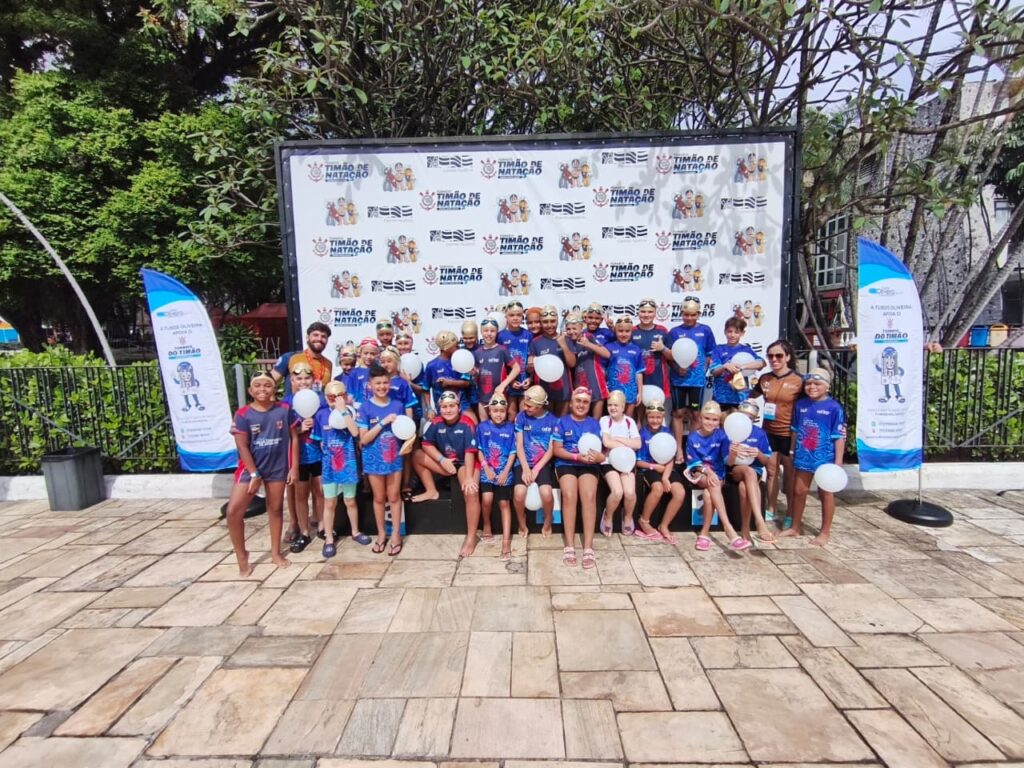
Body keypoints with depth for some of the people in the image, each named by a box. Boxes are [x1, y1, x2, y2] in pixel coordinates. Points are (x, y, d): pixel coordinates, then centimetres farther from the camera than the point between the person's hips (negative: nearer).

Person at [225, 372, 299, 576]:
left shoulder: (285, 410, -6)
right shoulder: (243, 414, -9)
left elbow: (294, 438, 0)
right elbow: (242, 447, -9)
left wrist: (294, 467, -2)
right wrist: (254, 474, -11)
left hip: (278, 467, 1)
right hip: (251, 467, -1)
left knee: (275, 509, 14)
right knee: (233, 511, -7)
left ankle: (275, 552, 31)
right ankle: (242, 557, 12)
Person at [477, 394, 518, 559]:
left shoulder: (510, 428, 0)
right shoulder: (482, 427, 1)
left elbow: (512, 453, 0)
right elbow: (479, 450, 2)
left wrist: (505, 472, -9)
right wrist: (486, 468, -8)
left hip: (504, 472, 0)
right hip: (487, 470, 0)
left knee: (504, 504, -1)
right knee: (487, 499, -19)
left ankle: (506, 541, -1)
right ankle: (487, 525, 11)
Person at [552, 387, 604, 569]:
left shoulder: (594, 423, 13)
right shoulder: (562, 421, 7)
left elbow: (599, 448, 5)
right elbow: (557, 450, 1)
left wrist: (599, 456, -20)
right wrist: (577, 456, -14)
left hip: (588, 465, 1)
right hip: (566, 463, -1)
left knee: (589, 496, -27)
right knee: (569, 495, -28)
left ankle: (588, 547, -25)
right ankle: (569, 546, -21)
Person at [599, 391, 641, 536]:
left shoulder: (630, 421, 5)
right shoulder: (604, 420, -2)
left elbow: (637, 444, -7)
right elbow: (606, 442, -16)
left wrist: (618, 439, -10)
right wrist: (626, 445, -10)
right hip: (609, 462, -2)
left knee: (630, 492, -21)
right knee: (617, 492, -25)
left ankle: (628, 517, 13)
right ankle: (607, 517, 7)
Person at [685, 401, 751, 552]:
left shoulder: (721, 435, -3)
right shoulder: (693, 437, -4)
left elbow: (727, 459, -14)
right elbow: (693, 462, -6)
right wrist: (707, 471, -24)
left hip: (716, 473, 1)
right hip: (699, 473, -1)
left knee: (708, 494, -31)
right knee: (713, 485, -34)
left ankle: (704, 533, -17)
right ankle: (729, 530, -38)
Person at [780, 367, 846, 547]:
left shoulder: (834, 408, -11)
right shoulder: (800, 405, 2)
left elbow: (839, 437, -11)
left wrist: (838, 461, -14)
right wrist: (792, 452, 13)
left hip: (825, 458, -4)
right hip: (803, 457, 5)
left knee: (825, 494, 10)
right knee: (799, 491, 13)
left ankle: (825, 532, 22)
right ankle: (796, 527, 28)